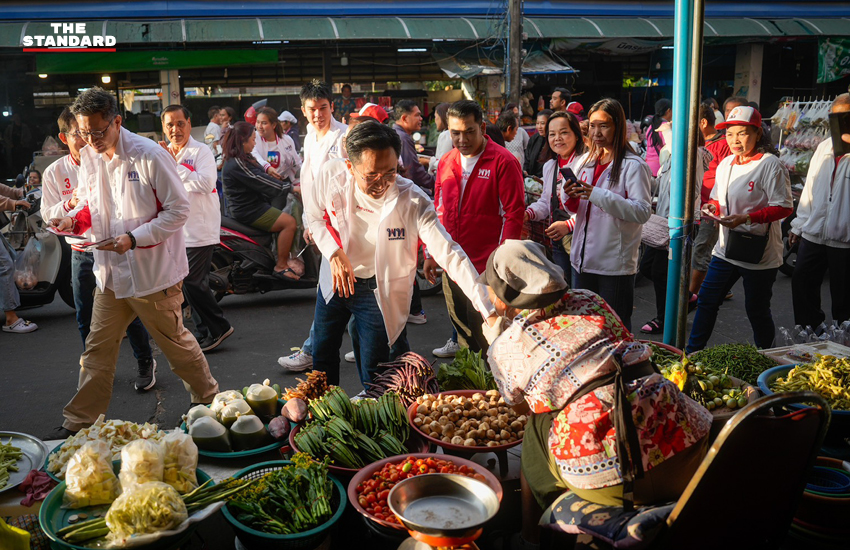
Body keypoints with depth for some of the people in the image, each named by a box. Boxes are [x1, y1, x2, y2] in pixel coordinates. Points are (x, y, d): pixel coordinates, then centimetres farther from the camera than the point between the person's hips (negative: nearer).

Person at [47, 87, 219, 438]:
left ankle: (209, 400, 31)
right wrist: (74, 220, -5)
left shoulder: (150, 156, -17)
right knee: (97, 349, 11)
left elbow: (178, 210, -14)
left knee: (175, 342, 10)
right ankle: (78, 422, 23)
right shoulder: (88, 157, 3)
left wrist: (134, 238, -23)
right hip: (110, 273, 6)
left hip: (154, 271, -6)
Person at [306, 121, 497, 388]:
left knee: (373, 372, 5)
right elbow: (315, 215, 1)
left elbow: (450, 254, -32)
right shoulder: (331, 174, -20)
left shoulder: (412, 200, -29)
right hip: (336, 279, 4)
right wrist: (333, 252, -18)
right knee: (322, 356, 22)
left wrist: (489, 310, -40)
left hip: (378, 291, -3)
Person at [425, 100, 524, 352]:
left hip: (486, 268, -6)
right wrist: (431, 254, 16)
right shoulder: (446, 162, 10)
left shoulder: (503, 162, -8)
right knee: (462, 330, 16)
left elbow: (514, 215, -10)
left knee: (485, 337, -4)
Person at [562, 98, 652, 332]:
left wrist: (598, 195, -26)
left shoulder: (633, 166, -10)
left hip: (615, 263, -6)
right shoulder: (585, 161, 11)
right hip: (583, 258, 7)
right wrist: (568, 196, -7)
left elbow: (642, 212, -21)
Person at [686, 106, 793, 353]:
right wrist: (712, 207, -5)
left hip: (759, 251, -6)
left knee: (757, 309, 6)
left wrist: (747, 218, -27)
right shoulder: (726, 163, 8)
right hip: (726, 248, 6)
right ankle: (691, 353, 19)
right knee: (706, 301, 8)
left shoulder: (770, 165, -14)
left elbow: (784, 208, -16)